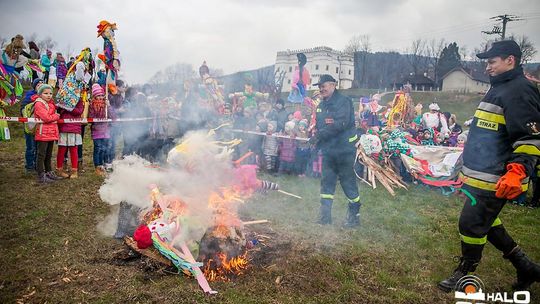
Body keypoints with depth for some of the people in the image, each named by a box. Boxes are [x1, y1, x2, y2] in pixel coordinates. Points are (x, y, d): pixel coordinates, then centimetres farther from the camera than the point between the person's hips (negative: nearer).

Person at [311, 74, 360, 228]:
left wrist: (320, 135, -22)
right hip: (328, 150, 7)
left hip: (344, 149, -7)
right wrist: (316, 137, -3)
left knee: (348, 183, 0)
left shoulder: (343, 101, -10)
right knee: (327, 182, 9)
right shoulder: (321, 105, 14)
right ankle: (325, 215, 17)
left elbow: (341, 123, -23)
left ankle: (354, 216, 13)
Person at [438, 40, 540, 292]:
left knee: (471, 224, -1)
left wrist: (517, 172, -30)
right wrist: (469, 168, 27)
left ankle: (465, 275, 19)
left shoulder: (519, 91, -15)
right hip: (482, 175, 11)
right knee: (486, 222, 18)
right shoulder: (499, 88, 17)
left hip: (495, 180, -11)